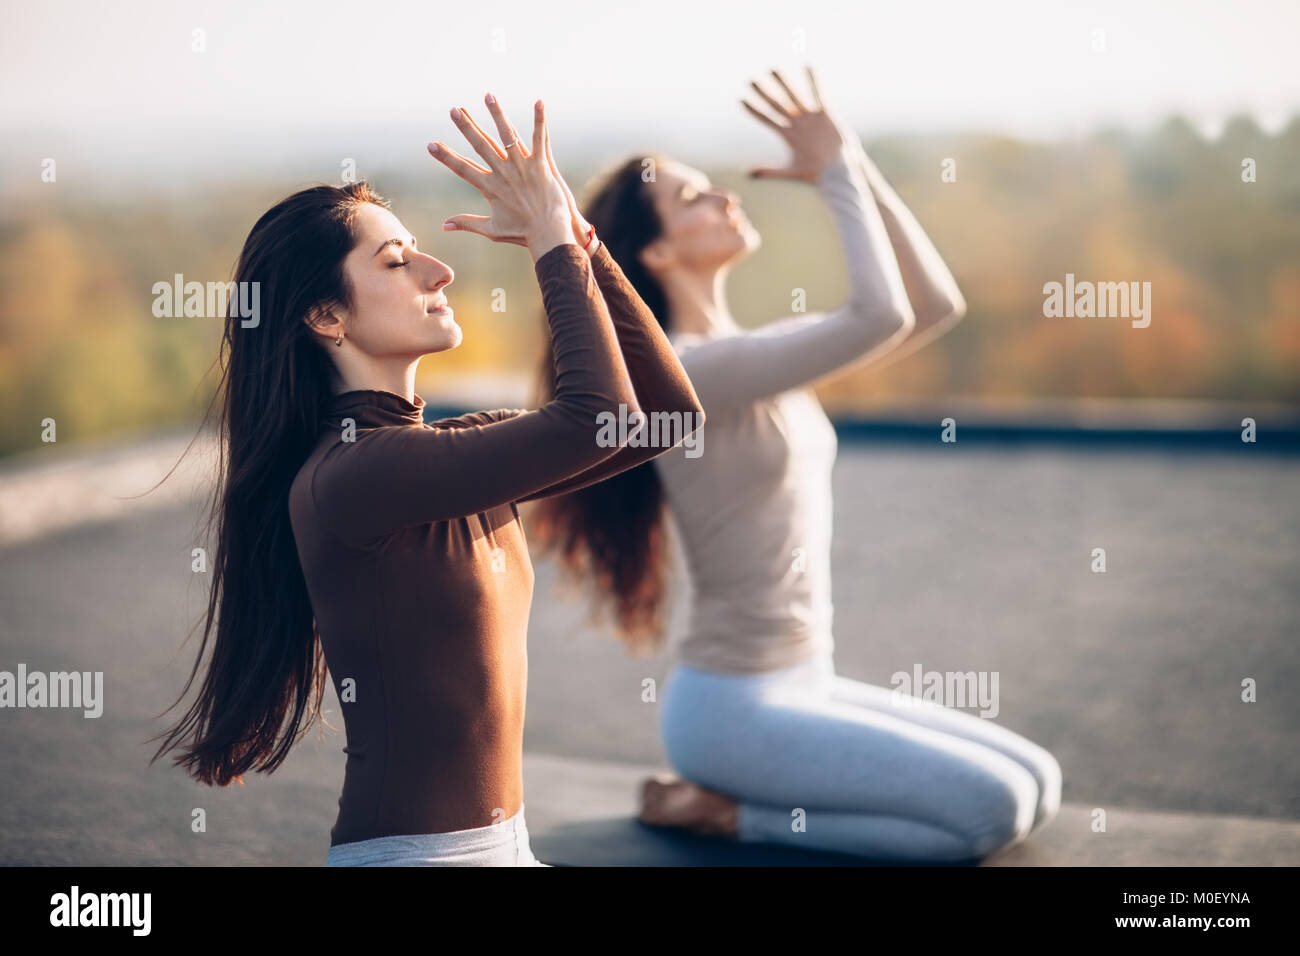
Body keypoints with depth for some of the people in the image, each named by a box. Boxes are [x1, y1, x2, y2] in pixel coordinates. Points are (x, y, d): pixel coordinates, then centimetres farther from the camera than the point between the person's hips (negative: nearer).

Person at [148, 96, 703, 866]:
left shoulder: (457, 450, 8)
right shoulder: (343, 477, -17)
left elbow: (671, 412, 5)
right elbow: (597, 419, -22)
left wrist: (576, 237, 0)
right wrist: (556, 244, -11)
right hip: (407, 846, -8)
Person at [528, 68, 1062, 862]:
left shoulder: (754, 353, 9)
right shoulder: (685, 372, -18)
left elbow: (935, 306, 7)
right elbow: (881, 317, -28)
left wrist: (855, 165, 0)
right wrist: (837, 170, -14)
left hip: (802, 684, 9)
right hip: (731, 706, -9)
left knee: (1038, 785, 7)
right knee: (993, 809, -13)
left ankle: (745, 790, 11)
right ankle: (726, 809, -1)